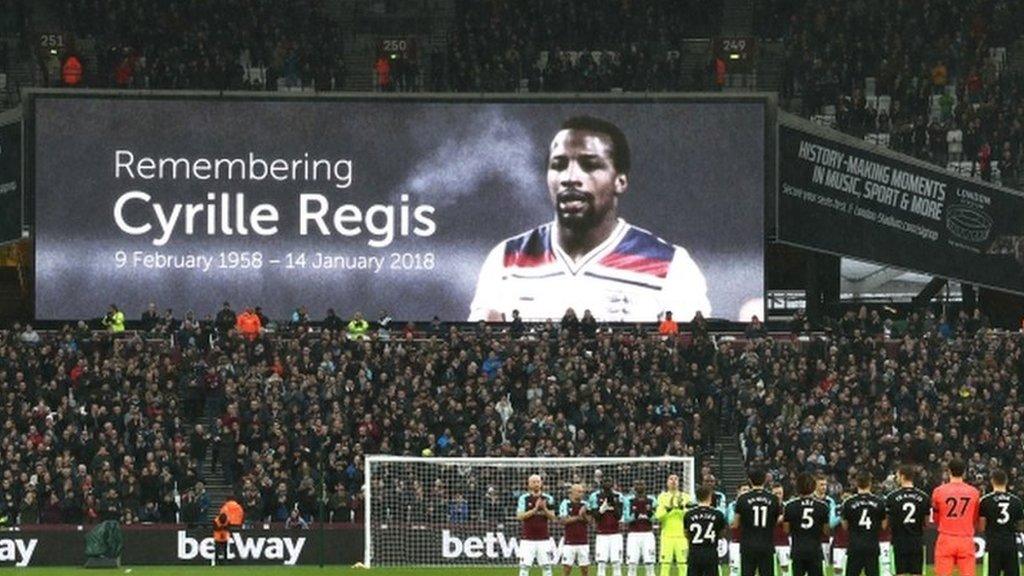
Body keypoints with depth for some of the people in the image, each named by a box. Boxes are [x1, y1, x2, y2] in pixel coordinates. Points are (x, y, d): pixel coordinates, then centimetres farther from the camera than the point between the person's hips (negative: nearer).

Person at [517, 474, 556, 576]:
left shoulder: (548, 499, 6)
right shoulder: (524, 498, 0)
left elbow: (552, 517, 3)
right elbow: (519, 516, -8)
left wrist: (544, 508, -15)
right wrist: (535, 509, -17)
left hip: (544, 539, 2)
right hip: (527, 539, -2)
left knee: (546, 566, 1)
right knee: (524, 566, -5)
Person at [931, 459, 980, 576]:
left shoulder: (939, 491, -4)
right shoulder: (974, 492, 0)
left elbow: (935, 519, 7)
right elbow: (976, 520, 11)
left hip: (946, 540, -1)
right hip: (966, 540, 1)